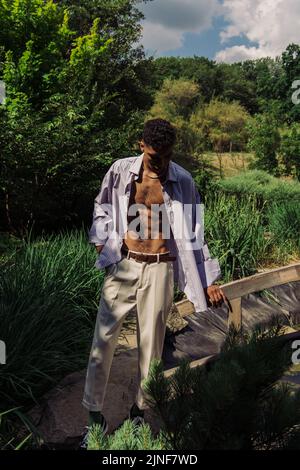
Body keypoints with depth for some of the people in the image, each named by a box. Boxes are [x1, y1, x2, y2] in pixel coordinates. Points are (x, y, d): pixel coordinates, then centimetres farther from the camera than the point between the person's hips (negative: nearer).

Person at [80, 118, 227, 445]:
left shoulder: (182, 181, -2)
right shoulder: (120, 171, -3)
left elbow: (192, 233, 3)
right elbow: (102, 209, 13)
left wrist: (208, 281, 2)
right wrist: (101, 241, -1)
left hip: (160, 269, 0)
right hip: (123, 265, 0)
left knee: (151, 341, 10)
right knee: (104, 337, 3)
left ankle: (140, 408, 32)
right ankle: (93, 407, 23)